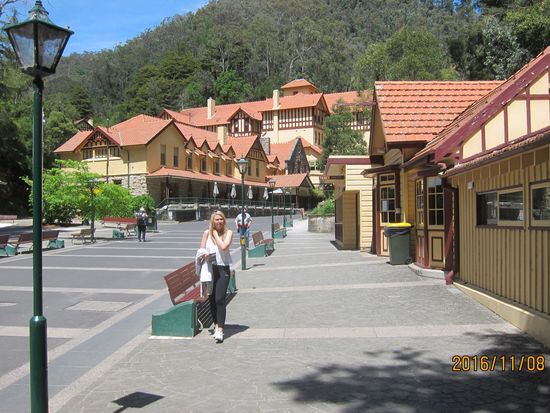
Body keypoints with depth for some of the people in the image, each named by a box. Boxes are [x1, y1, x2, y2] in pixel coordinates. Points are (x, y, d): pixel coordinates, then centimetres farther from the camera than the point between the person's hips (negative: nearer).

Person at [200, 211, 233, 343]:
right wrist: (204, 254, -14)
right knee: (212, 299, 10)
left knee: (220, 299, -12)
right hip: (210, 268, 3)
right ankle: (216, 324, 28)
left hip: (223, 268, -3)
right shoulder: (207, 233, 4)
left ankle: (220, 329, -10)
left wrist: (216, 234, -9)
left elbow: (224, 246, -18)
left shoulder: (228, 233, -2)